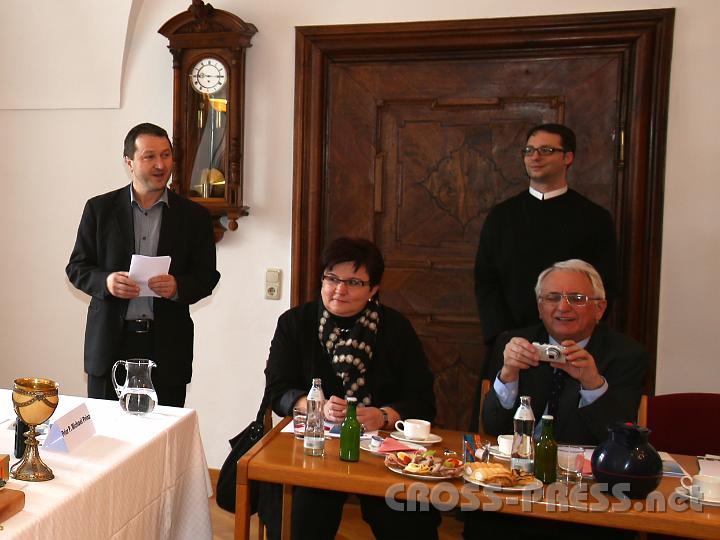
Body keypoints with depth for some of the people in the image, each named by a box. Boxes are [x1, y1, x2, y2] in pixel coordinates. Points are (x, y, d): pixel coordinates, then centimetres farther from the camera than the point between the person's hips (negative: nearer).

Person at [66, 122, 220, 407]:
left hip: (167, 347, 0)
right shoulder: (99, 209, 4)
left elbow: (208, 276, 5)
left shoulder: (194, 216, 3)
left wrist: (178, 286, -16)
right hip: (110, 342, 1)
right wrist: (105, 281, -14)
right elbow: (76, 267, 7)